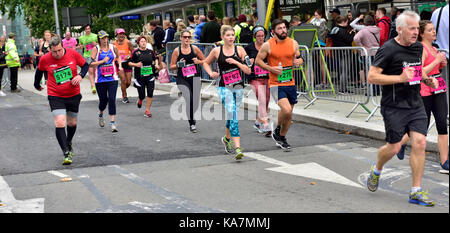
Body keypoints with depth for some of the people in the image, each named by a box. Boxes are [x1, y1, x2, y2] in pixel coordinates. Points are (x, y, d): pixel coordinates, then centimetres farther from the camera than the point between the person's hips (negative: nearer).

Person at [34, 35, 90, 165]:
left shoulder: (73, 54, -10)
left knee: (72, 123, 15)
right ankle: (66, 153, -17)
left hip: (73, 95, 2)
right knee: (60, 123, -19)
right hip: (55, 96, -2)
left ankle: (68, 143, 46)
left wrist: (80, 75, -14)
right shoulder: (45, 60, -10)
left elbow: (85, 65, 4)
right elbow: (39, 71, 10)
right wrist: (37, 85, 24)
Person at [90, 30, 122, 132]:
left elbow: (118, 56, 26)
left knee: (112, 99, -11)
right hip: (100, 79, -1)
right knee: (103, 100, 8)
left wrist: (120, 65, 11)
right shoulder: (96, 49, -2)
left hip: (112, 78, 1)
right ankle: (100, 115, 42)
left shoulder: (113, 47, 5)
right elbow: (91, 63, -9)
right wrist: (103, 61, -15)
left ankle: (112, 122, -7)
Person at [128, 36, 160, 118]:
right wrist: (136, 64, -19)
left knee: (150, 94, -5)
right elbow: (129, 63, -2)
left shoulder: (150, 52, 6)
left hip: (150, 75, 3)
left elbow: (155, 59, 23)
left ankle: (147, 110, 9)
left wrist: (156, 64, 4)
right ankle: (139, 101, 38)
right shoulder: (135, 52, -4)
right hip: (139, 76, -2)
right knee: (142, 95, 1)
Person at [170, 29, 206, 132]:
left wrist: (198, 61, -10)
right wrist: (178, 65, -13)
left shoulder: (195, 48, 2)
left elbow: (205, 61, 11)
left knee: (196, 102, -2)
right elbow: (171, 66, 7)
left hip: (195, 77, 1)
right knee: (189, 99, -17)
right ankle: (191, 123, -1)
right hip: (182, 79, -1)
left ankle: (191, 116, 32)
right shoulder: (177, 51, 0)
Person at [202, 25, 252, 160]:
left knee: (233, 115, 12)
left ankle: (227, 138, 42)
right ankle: (237, 148, -24)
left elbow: (248, 71, 1)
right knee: (232, 114, -18)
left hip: (238, 87, 3)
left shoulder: (239, 50, 3)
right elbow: (206, 63, 20)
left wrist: (236, 62, -13)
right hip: (224, 87, -2)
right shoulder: (217, 51, 2)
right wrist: (211, 73, 2)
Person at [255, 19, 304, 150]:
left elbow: (299, 57, 16)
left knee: (289, 115, 10)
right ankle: (277, 130, 6)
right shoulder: (268, 45, -6)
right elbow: (258, 60, 0)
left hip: (290, 84, 5)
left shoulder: (293, 43, 5)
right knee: (286, 110, -22)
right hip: (276, 84, -5)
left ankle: (282, 138, 32)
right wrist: (271, 68, -14)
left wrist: (299, 61, -8)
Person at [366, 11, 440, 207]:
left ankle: (416, 191, 3)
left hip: (415, 104, 6)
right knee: (394, 148, 1)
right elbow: (372, 76, -15)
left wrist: (426, 79, 7)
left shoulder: (418, 47, 10)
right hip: (394, 107, -6)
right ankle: (376, 170, 35)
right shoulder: (388, 50, -12)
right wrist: (400, 78, -22)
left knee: (420, 143, -5)